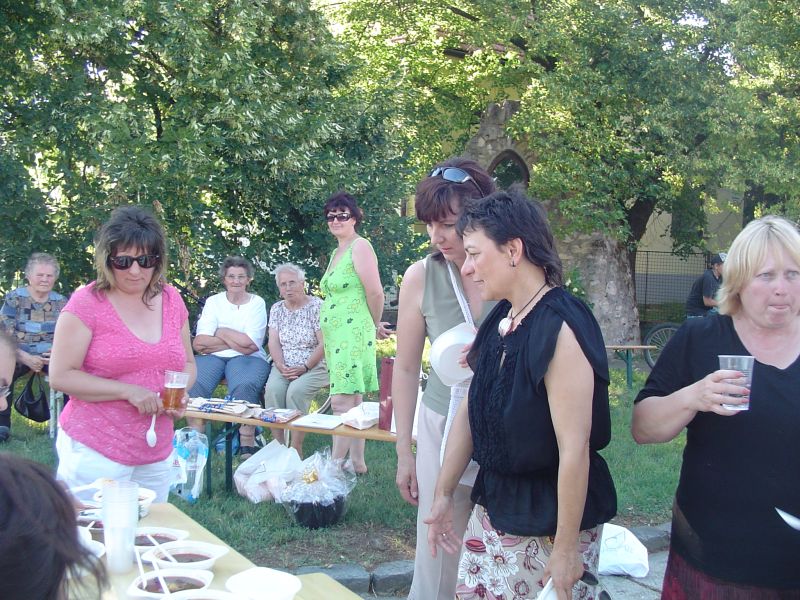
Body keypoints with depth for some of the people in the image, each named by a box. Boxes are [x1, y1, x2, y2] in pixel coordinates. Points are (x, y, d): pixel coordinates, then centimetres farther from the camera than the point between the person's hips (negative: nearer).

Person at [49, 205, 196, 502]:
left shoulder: (171, 299, 5)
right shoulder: (87, 303, -8)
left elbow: (188, 363, 16)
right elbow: (61, 376, -10)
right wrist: (128, 391, -18)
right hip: (95, 452, -4)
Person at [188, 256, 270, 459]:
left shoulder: (257, 303, 8)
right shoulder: (213, 301, 14)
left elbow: (249, 344, -6)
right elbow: (199, 343, -1)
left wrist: (221, 332, 3)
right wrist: (236, 342, -5)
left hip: (247, 359, -2)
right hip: (213, 358, 2)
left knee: (245, 387, -35)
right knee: (193, 383, -29)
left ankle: (247, 443, -27)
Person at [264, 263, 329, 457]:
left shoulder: (317, 307, -4)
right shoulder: (276, 309, 12)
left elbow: (323, 344, -10)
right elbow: (273, 342, 5)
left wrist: (304, 368, -17)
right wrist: (281, 366, -12)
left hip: (314, 366, -4)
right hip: (283, 366, 4)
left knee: (296, 390, -32)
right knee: (273, 389, -27)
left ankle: (296, 450, -24)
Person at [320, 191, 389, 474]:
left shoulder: (360, 247, -9)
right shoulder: (337, 252, 19)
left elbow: (375, 293, -14)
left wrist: (376, 325, -1)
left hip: (353, 333, -9)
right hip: (335, 334, 9)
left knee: (342, 402, -13)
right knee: (353, 402, 11)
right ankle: (357, 462, 16)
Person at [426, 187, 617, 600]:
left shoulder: (560, 329, -23)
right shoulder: (501, 319, 3)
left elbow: (574, 449, -23)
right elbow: (471, 411, 9)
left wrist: (566, 550, -19)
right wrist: (443, 494, 13)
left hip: (550, 520, -7)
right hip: (493, 507, 8)